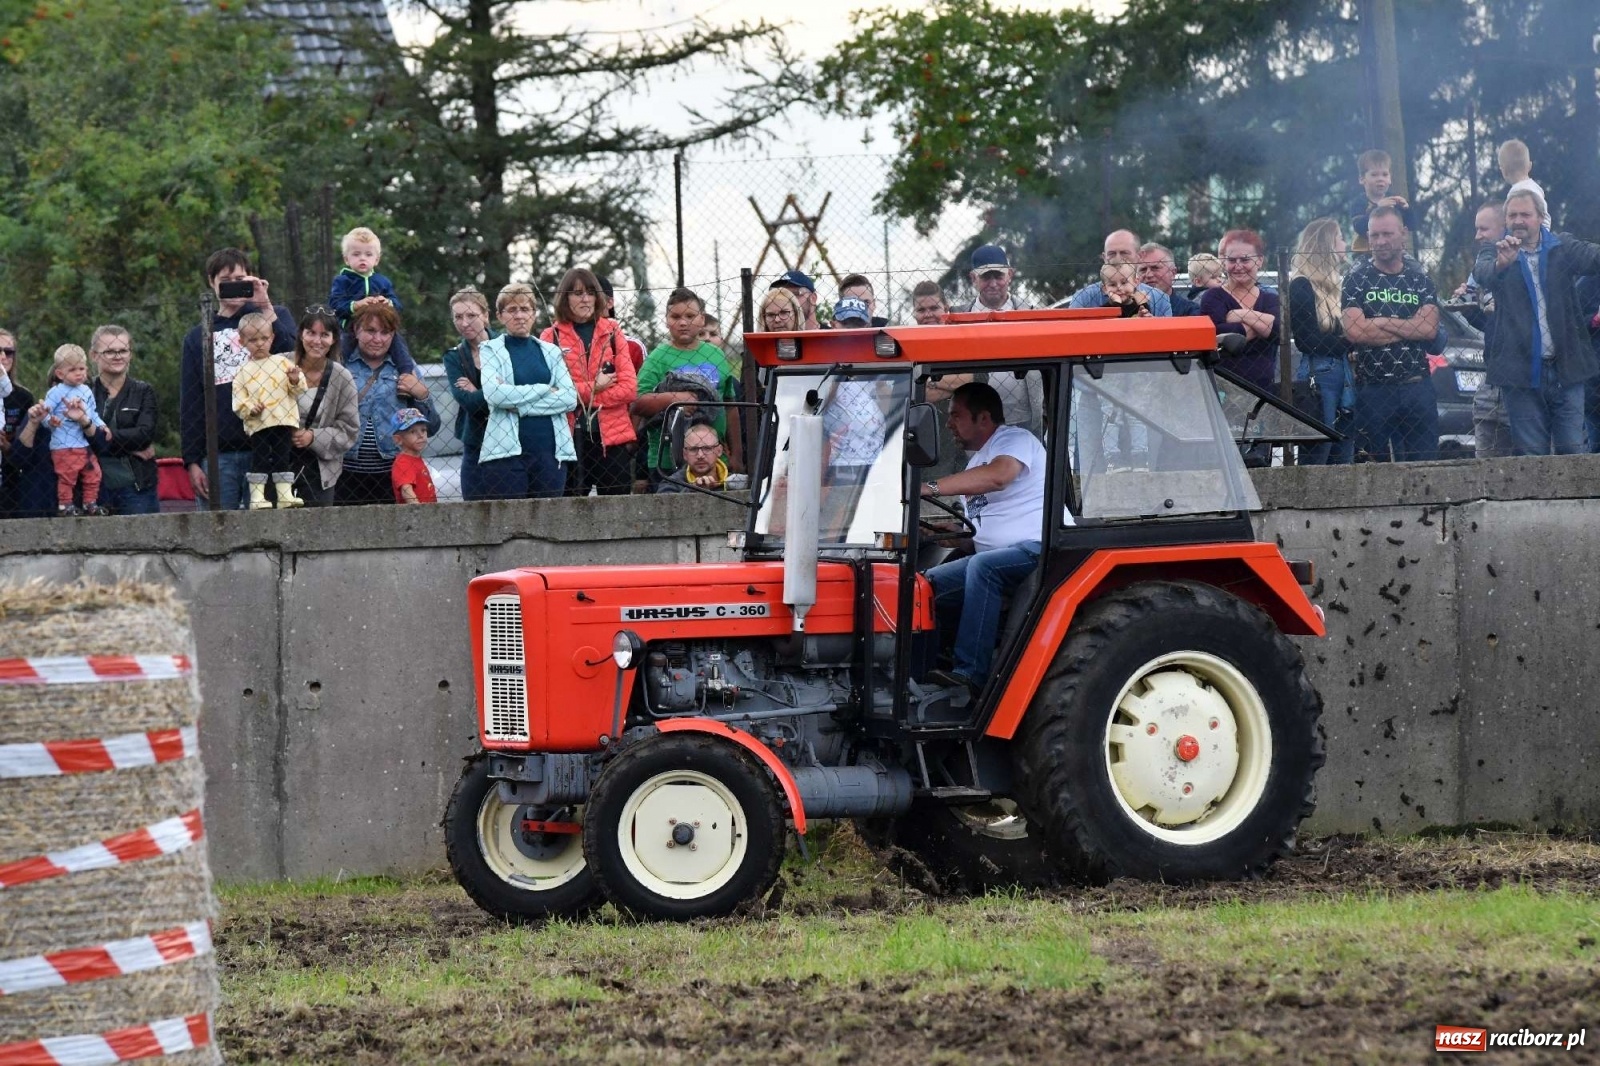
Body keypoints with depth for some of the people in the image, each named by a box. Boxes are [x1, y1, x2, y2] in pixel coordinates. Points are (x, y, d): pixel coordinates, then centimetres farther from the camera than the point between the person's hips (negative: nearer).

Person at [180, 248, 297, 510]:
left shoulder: (275, 317, 12)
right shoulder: (197, 338, 16)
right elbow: (189, 406, 13)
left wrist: (266, 308, -12)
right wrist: (192, 461, 4)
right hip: (218, 456, 2)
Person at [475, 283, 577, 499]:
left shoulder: (550, 352, 16)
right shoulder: (490, 350, 7)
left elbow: (570, 398, 3)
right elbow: (493, 394, -10)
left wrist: (521, 404, -6)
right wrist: (545, 391, -4)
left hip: (549, 449, 3)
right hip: (506, 451, -3)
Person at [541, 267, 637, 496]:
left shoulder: (612, 332, 9)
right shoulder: (551, 337, 4)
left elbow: (629, 387, 1)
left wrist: (581, 395, -6)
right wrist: (592, 387, -8)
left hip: (612, 436, 1)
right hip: (570, 436, -1)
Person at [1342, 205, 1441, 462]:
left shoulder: (1419, 280, 11)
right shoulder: (1356, 280, 4)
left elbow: (1429, 328, -5)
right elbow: (1354, 330, -11)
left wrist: (1379, 322, -9)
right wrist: (1408, 328, -6)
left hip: (1417, 386, 2)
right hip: (1373, 390, -2)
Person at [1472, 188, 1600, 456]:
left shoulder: (1564, 248, 6)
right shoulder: (1496, 253, 2)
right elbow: (1482, 273, -19)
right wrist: (1500, 264, -45)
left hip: (1565, 369, 1)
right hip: (1522, 371, -1)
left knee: (1572, 452, 0)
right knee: (1531, 456, 1)